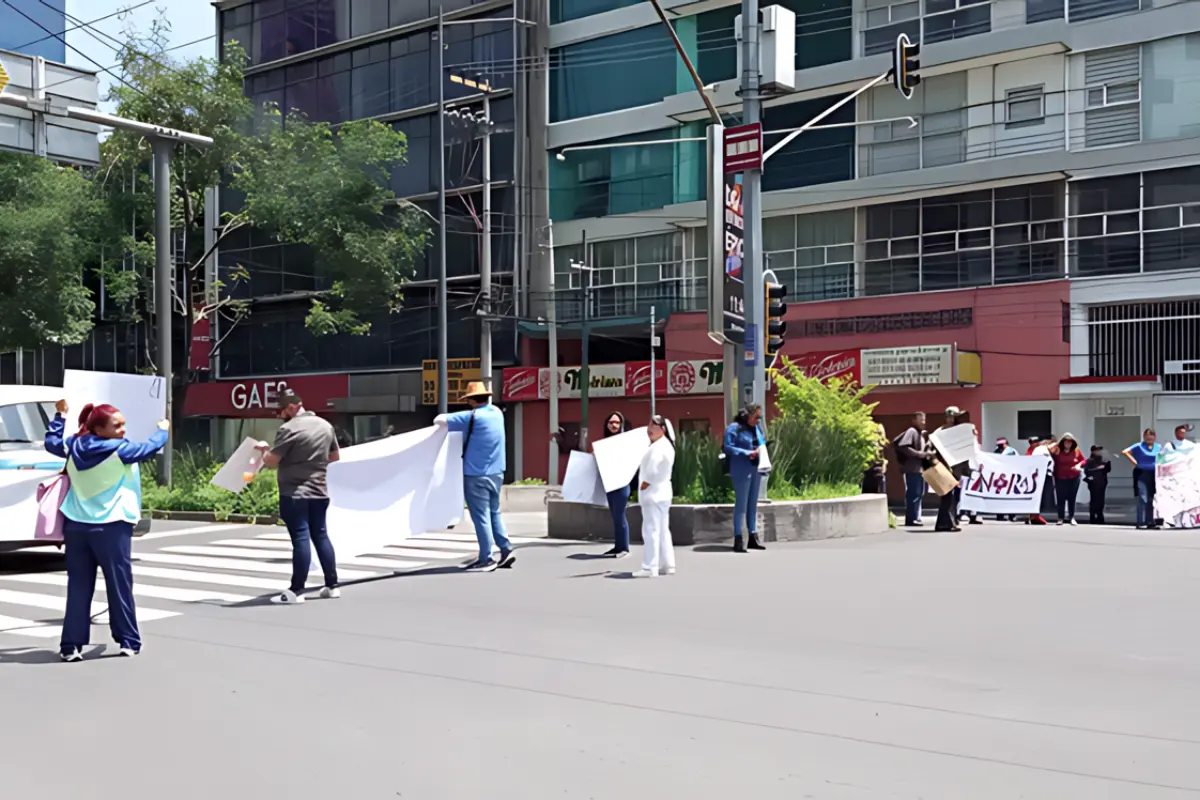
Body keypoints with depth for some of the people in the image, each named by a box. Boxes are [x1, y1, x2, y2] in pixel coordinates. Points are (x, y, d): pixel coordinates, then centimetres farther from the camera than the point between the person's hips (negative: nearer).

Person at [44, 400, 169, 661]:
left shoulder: (74, 446, 5)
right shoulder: (119, 450, -12)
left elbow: (51, 442, 24)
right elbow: (150, 448, -2)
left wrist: (60, 415, 35)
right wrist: (163, 430, 18)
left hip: (75, 525, 6)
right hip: (111, 526, -5)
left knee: (78, 586, 8)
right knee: (120, 585, 4)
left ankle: (71, 645, 8)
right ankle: (129, 641, 9)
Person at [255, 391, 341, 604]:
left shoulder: (289, 429, -14)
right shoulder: (325, 426, 9)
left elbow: (271, 462, -13)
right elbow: (335, 457, 20)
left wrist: (264, 449, 7)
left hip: (294, 493, -7)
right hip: (319, 492, 7)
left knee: (300, 538, -7)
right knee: (321, 536, 13)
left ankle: (297, 590, -2)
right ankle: (332, 586, 17)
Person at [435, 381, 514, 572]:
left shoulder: (472, 417, -15)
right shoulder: (497, 413, 7)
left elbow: (439, 420, -14)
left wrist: (442, 420, 9)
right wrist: (461, 422, 17)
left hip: (476, 475, -7)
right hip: (496, 473, 7)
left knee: (481, 516, -1)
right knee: (494, 513, 17)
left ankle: (487, 559, 2)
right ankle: (506, 549, 14)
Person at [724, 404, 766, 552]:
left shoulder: (756, 428, 14)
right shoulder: (734, 428, -10)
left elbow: (762, 443, 24)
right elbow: (728, 448, -15)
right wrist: (747, 453, -22)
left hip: (755, 469, 8)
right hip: (742, 471, -8)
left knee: (753, 504, 13)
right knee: (741, 504, -5)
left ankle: (753, 536, 20)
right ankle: (738, 539, -1)